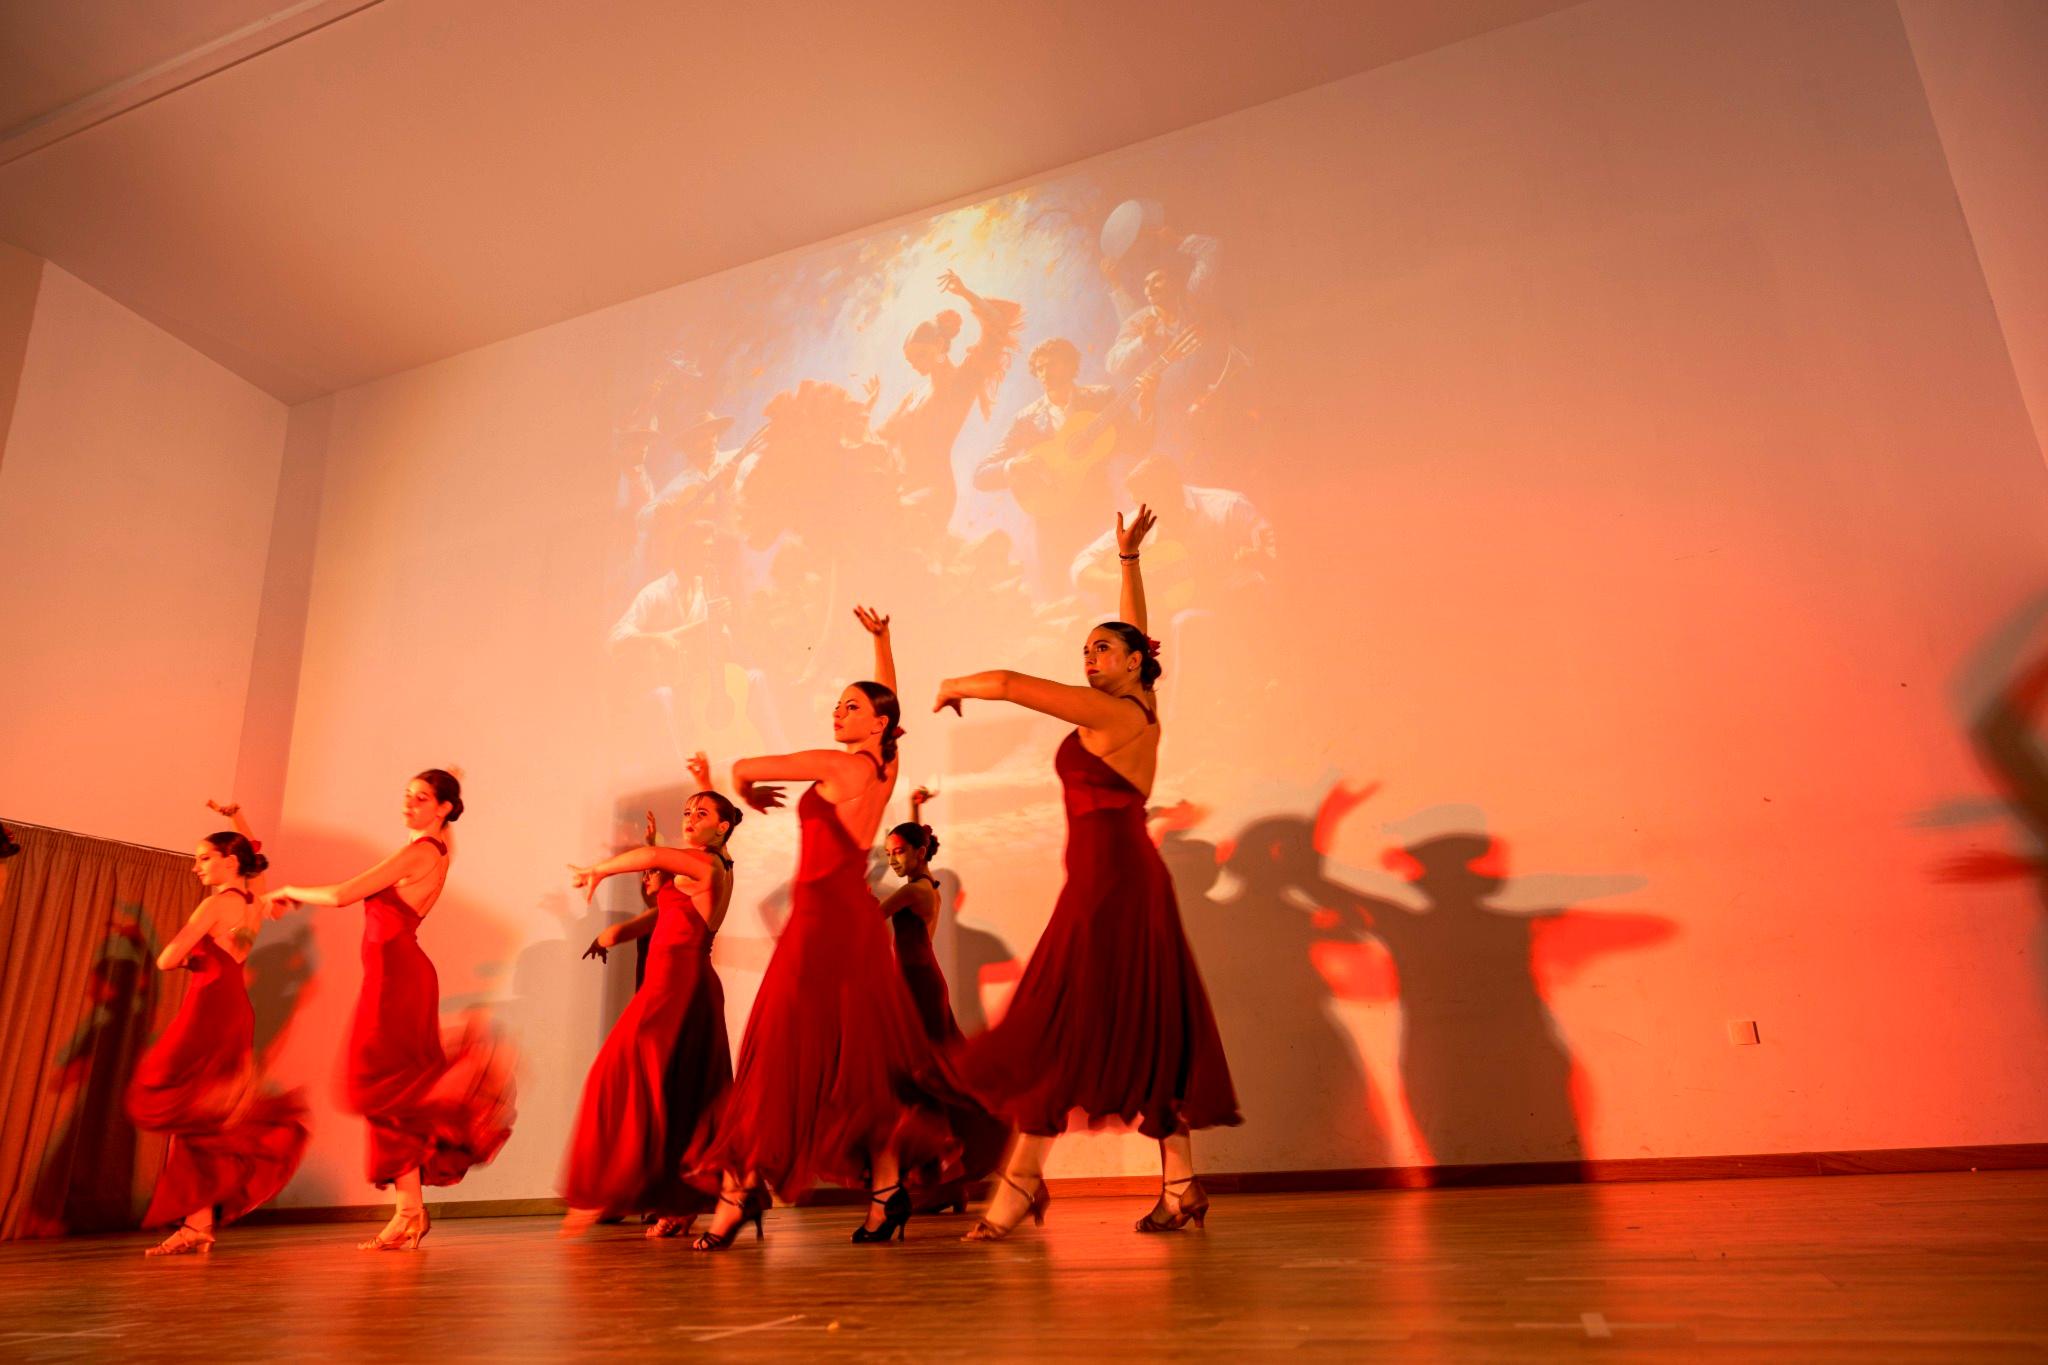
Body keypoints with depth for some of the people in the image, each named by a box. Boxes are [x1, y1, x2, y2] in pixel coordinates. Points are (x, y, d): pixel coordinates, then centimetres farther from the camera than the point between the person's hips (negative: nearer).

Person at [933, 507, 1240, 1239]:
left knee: (1061, 1025, -5)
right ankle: (1180, 1184, 15)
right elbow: (1135, 628, 24)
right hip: (1131, 881, 9)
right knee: (1144, 1032, 10)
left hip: (1107, 886, -9)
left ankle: (1023, 1179, 2)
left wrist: (955, 686, 4)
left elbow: (1007, 682, -15)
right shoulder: (1141, 706, 10)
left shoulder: (1108, 713, -13)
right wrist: (1129, 558, 31)